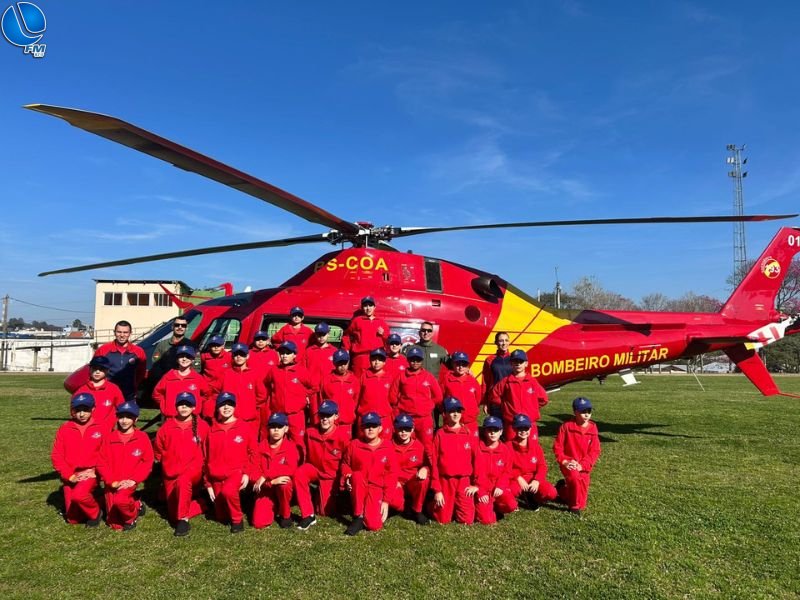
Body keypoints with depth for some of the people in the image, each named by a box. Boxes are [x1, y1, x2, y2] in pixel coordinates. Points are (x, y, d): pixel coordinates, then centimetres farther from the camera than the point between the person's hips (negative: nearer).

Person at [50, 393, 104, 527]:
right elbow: (56, 455, -1)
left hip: (90, 474, -3)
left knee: (78, 495, -33)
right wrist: (70, 475, -10)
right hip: (70, 477, 3)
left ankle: (95, 512, -4)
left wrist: (95, 471, -14)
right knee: (73, 520, 3)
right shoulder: (64, 429, 0)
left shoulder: (100, 429, -3)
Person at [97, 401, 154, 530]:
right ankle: (135, 505, 30)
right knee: (115, 525, 2)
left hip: (130, 483, -3)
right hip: (112, 484, 3)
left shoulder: (142, 437, -4)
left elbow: (147, 462, -3)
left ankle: (131, 517, -2)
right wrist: (113, 482, -12)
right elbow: (101, 463, -1)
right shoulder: (110, 438, 0)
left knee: (120, 500, -34)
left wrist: (133, 480, -15)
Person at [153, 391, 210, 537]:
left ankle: (184, 520, -26)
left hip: (193, 472, -3)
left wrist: (193, 468, -3)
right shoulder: (167, 427, 0)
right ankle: (203, 503, 26)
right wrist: (169, 466, 6)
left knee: (183, 480, -39)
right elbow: (158, 450, 12)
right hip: (171, 475, 3)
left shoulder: (202, 426, -4)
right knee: (174, 516, 2)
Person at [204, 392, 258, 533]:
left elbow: (253, 452, 2)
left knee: (228, 491, -35)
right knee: (222, 517, 6)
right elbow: (207, 459, 8)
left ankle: (237, 519, -10)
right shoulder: (212, 431, 2)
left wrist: (247, 473, -9)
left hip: (237, 471, -3)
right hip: (217, 476, 3)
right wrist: (208, 484, 7)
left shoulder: (245, 428, -3)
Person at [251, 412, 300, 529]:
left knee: (284, 483, -37)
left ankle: (286, 515, -8)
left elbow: (291, 469, -25)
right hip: (266, 489, 2)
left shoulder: (290, 447, -9)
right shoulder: (261, 446, -3)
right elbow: (256, 471, -7)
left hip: (283, 487, -2)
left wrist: (266, 475, -27)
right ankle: (274, 508, 19)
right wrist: (272, 481, -25)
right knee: (259, 523, -17)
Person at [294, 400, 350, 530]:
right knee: (300, 473, -32)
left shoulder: (343, 436, -21)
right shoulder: (310, 432, -14)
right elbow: (306, 455, 3)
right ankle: (308, 515, -21)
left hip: (332, 475, -2)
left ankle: (334, 493, 32)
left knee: (326, 512, -2)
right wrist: (307, 471, -6)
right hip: (314, 469, 2)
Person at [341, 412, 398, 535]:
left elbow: (392, 474, -4)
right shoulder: (354, 445, -4)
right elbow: (345, 464, 9)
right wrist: (347, 477, -15)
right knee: (357, 475, -35)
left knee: (374, 525, -23)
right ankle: (358, 517, -21)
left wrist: (386, 500, -10)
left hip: (376, 489, -1)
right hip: (358, 489, 1)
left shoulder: (387, 447, -5)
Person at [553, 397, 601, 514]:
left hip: (584, 466, 4)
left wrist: (582, 465, -15)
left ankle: (563, 489, 39)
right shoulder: (567, 426, -11)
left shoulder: (593, 428, -4)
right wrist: (564, 461, -16)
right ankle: (576, 506, -9)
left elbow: (595, 451, -5)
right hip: (569, 464, -4)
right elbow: (557, 446, -6)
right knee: (575, 478, -32)